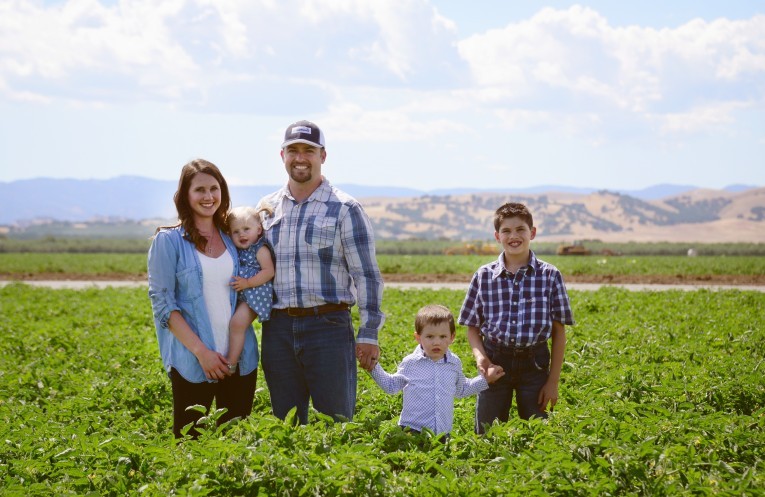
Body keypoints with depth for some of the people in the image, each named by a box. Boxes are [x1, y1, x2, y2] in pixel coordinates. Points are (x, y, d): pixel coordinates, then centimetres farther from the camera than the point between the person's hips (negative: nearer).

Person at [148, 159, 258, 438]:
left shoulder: (233, 238, 11)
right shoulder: (168, 241, -2)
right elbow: (162, 303, -8)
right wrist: (201, 351, -15)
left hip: (240, 360, 4)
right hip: (192, 362, -4)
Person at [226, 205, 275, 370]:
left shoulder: (260, 249, -7)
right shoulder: (238, 251, 15)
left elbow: (269, 271, -18)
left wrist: (248, 283, -22)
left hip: (255, 294, -9)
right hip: (240, 296, 9)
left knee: (237, 323, -21)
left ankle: (231, 362, -18)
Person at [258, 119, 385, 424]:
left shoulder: (344, 209, -1)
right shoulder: (267, 208, 12)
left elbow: (366, 273, -3)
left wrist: (369, 333, -8)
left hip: (328, 326, -4)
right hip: (278, 328, 4)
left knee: (335, 423, -1)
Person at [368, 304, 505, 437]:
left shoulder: (455, 364, 8)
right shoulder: (410, 363, -1)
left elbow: (461, 390, 26)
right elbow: (391, 386, 11)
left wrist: (485, 379, 23)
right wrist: (374, 367, 2)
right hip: (413, 429, -3)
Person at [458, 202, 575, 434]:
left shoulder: (550, 275, -2)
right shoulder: (484, 276, 2)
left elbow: (559, 331, 1)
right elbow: (473, 327, 9)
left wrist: (553, 381, -1)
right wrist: (480, 355, -11)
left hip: (534, 363, -1)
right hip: (495, 362, 1)